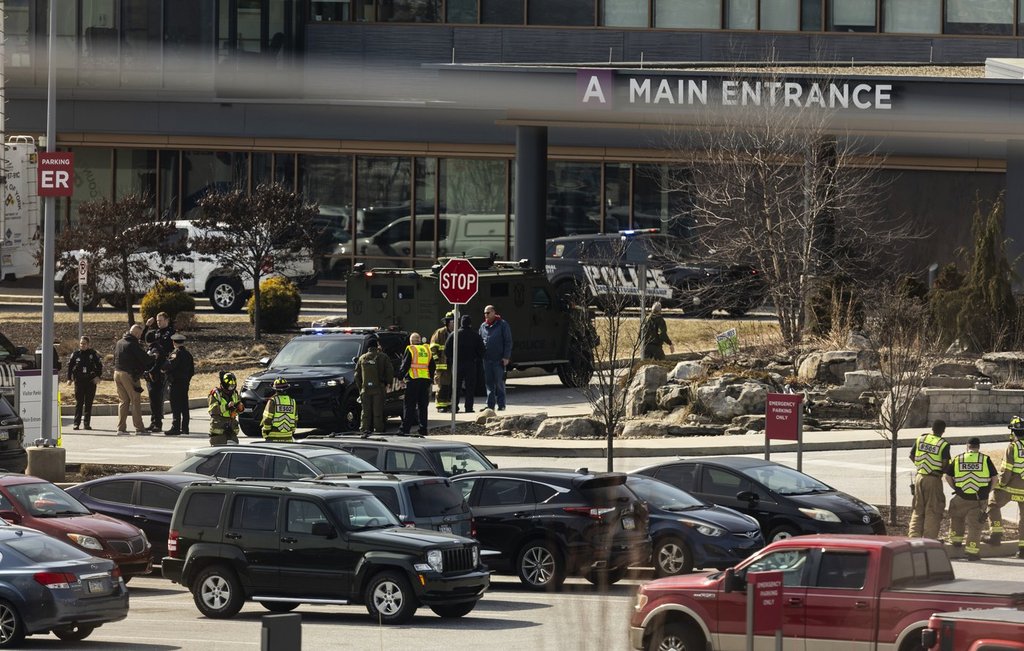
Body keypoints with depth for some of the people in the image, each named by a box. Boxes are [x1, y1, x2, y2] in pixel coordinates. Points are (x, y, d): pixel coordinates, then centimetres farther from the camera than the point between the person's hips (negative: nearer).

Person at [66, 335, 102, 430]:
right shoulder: (76, 354, 5)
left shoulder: (93, 354, 2)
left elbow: (99, 365, 6)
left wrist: (98, 376, -6)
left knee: (89, 403, 2)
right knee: (79, 402, -2)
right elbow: (70, 366, 10)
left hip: (91, 381, 0)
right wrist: (69, 378, 4)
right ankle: (76, 423, 1)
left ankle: (87, 423, 8)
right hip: (79, 381, 0)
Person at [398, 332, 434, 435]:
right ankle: (423, 429, 7)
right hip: (425, 380, 5)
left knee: (409, 406, -2)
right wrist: (430, 378, 22)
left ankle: (405, 428, -4)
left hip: (413, 380, -5)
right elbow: (432, 366, 16)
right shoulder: (427, 350, 11)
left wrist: (401, 376, 3)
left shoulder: (410, 350, -5)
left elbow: (405, 365, -8)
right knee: (422, 406, 9)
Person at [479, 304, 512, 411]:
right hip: (487, 360, 5)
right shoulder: (483, 326, 12)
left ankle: (501, 405, 5)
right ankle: (490, 405, 8)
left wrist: (506, 357, -11)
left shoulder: (502, 324, -2)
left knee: (499, 382, -1)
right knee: (489, 383, 5)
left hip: (499, 359, -5)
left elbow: (508, 341, -4)